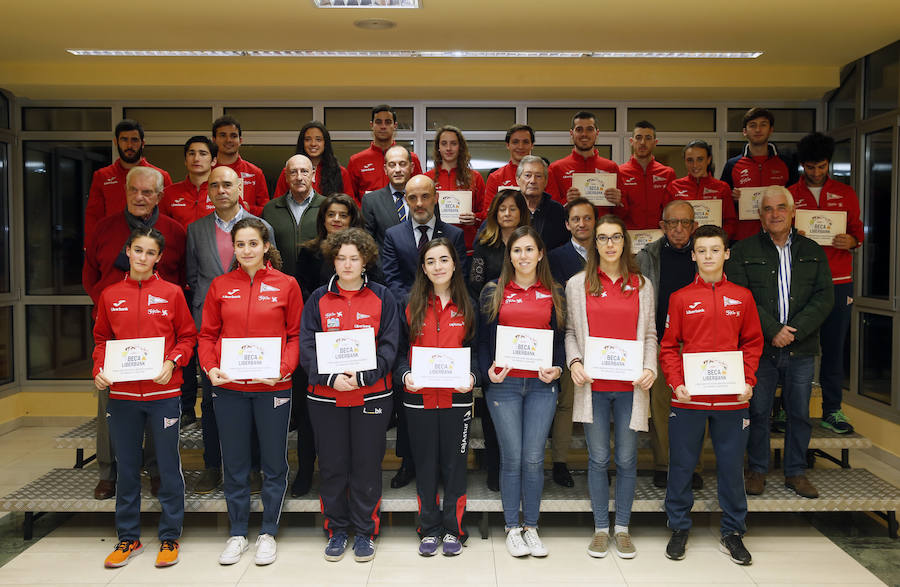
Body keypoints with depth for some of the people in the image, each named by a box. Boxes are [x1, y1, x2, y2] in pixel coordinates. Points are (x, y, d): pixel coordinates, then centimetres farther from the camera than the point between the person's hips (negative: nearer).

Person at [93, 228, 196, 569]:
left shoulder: (171, 293, 1)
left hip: (163, 392, -2)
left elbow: (187, 337, 4)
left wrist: (172, 363, -12)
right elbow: (101, 339, 14)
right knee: (126, 468, 11)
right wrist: (99, 370, -2)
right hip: (121, 394, 2)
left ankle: (170, 538, 17)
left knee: (168, 467, 4)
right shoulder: (110, 295, 7)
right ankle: (128, 538, 25)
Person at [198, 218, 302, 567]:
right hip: (228, 388, 2)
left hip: (273, 387, -2)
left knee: (274, 463, 8)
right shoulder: (220, 286, 6)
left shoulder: (286, 285, 0)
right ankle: (237, 534, 27)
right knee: (235, 464, 12)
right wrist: (210, 367, -8)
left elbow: (296, 335, 1)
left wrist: (283, 368, -14)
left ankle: (268, 533, 24)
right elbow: (207, 334, 9)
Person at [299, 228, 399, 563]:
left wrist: (362, 376, -17)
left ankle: (365, 532, 21)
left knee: (367, 465, 6)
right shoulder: (318, 299, 5)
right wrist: (332, 378, -16)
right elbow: (307, 347, -1)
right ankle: (337, 531, 25)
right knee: (332, 465, 8)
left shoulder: (382, 298, 2)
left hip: (371, 394, -1)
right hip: (325, 397, 1)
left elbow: (389, 346, -3)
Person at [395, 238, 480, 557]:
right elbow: (401, 351, 4)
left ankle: (453, 529, 21)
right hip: (419, 398, 0)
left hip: (457, 398, 0)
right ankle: (429, 529, 23)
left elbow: (475, 351, 5)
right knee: (425, 465, 9)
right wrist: (405, 375, -14)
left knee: (455, 464, 7)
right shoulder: (411, 307, 4)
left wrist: (471, 377, -12)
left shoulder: (467, 307, 5)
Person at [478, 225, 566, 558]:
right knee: (512, 457, 1)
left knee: (534, 458, 2)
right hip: (504, 384, -1)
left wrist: (557, 368, -5)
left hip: (542, 384, 1)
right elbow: (483, 339, 6)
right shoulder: (493, 292, 6)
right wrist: (487, 370, -8)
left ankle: (531, 526, 18)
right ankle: (512, 528, 16)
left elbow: (560, 338, 11)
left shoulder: (554, 293, 10)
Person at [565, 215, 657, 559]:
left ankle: (622, 528, 22)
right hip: (593, 386, -1)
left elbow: (649, 334, 10)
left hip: (630, 387, 1)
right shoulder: (577, 284, 6)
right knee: (598, 459, 6)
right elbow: (570, 330, 8)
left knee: (627, 459, 7)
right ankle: (600, 529, 19)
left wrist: (650, 367, -4)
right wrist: (574, 362, -8)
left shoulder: (642, 285, 8)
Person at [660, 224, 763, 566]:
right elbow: (668, 346, 2)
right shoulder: (680, 298, 1)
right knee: (681, 464, 8)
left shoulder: (742, 297, 5)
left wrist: (748, 382, -4)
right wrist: (675, 382, -11)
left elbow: (752, 344, 8)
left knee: (731, 465, 9)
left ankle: (732, 533, 25)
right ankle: (679, 528, 24)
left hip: (731, 398, 1)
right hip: (688, 397, -1)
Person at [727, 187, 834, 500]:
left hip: (801, 349, 2)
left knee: (800, 412, 9)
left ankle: (796, 472, 24)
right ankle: (757, 470, 19)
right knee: (757, 411, 4)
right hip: (759, 348, -2)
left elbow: (824, 297, 2)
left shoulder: (813, 251, 10)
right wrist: (773, 330, -15)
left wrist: (795, 329, -12)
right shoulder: (744, 251, 3)